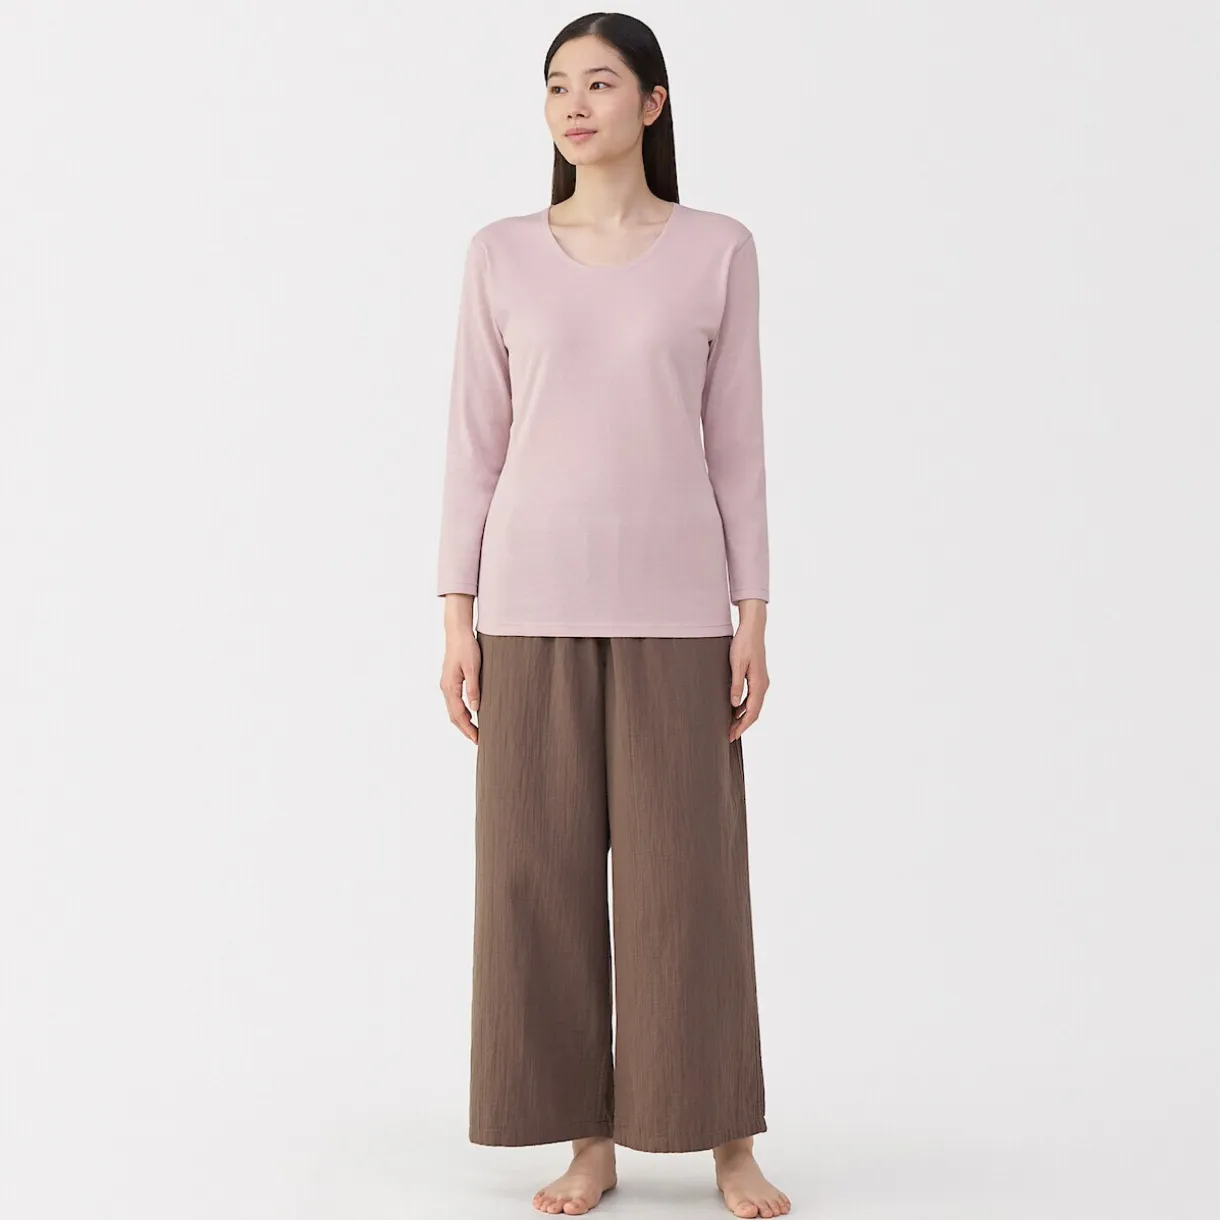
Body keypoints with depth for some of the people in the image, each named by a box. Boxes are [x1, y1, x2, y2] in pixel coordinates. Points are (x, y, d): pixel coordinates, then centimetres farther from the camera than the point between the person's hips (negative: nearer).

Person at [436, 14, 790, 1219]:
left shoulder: (718, 249, 4)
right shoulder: (501, 254, 6)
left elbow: (734, 440, 4)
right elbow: (475, 442, 6)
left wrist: (753, 614, -2)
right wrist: (456, 616, 0)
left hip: (674, 599, -1)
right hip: (535, 599, 1)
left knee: (687, 868, 2)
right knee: (542, 868, 3)